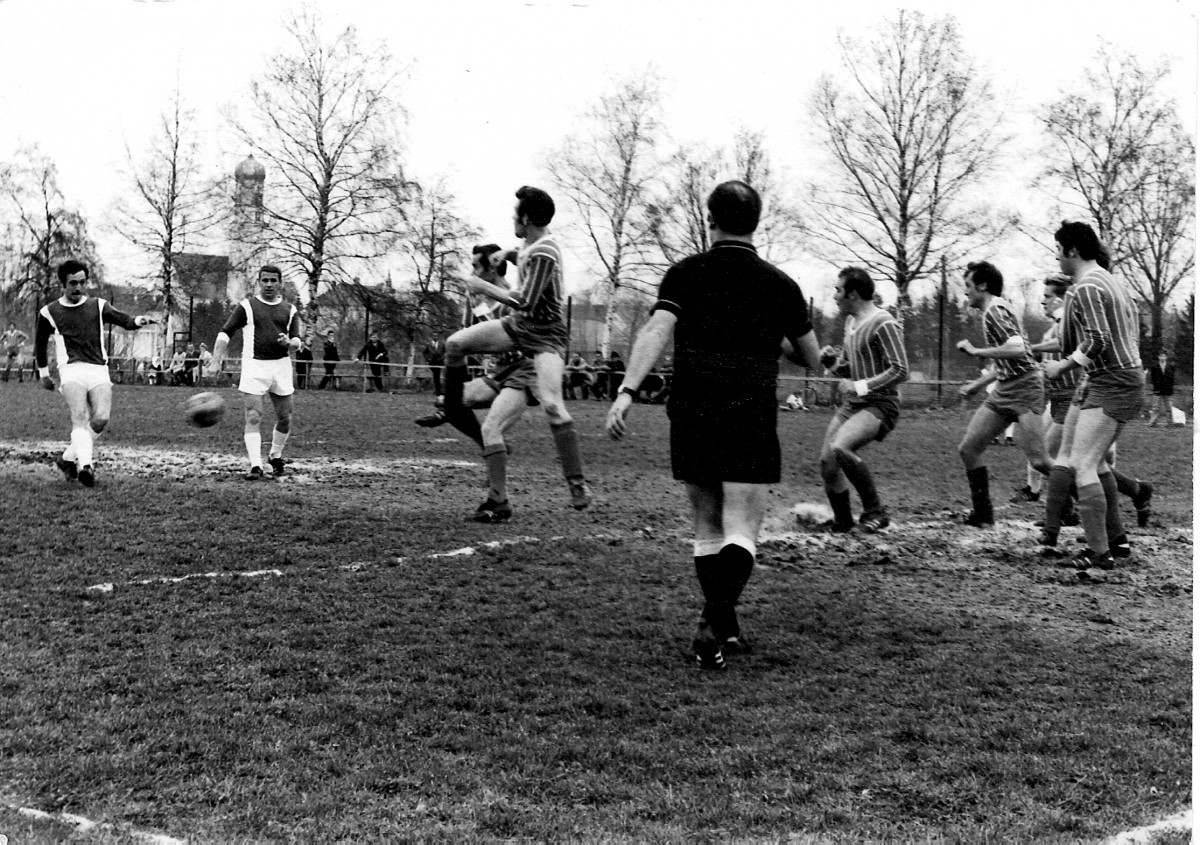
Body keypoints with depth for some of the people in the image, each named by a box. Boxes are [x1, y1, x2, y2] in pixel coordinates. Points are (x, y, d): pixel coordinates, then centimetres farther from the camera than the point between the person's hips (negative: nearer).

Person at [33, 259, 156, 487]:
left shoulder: (98, 306, 14)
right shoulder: (49, 312, 12)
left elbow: (124, 321, 1)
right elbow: (40, 343, 25)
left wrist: (138, 321, -22)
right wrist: (43, 374, 27)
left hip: (98, 370, 2)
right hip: (71, 370, -2)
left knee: (101, 420, -13)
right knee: (80, 418, -24)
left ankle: (69, 458, 8)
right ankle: (85, 465, -39)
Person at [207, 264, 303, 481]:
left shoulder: (290, 310, 10)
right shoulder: (247, 306, 2)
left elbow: (297, 341, 6)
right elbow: (225, 333, 1)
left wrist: (289, 342, -18)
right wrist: (216, 361, -9)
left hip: (281, 366, 3)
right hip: (254, 366, -3)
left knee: (285, 418, 8)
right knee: (253, 417, -12)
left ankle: (275, 456, 31)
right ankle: (256, 466, -14)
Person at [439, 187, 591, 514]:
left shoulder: (544, 254, -24)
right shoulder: (531, 243, 4)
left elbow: (525, 302, -28)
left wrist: (483, 287, -19)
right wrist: (506, 253, 8)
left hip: (544, 335, -9)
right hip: (517, 325, 9)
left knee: (552, 406, -23)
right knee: (455, 344, -2)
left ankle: (578, 484, -19)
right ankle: (452, 409, 18)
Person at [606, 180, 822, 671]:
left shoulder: (686, 274, 3)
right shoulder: (779, 284, 5)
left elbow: (656, 331, -14)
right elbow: (811, 357, 15)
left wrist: (626, 392, -22)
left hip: (691, 418, 2)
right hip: (751, 423, -1)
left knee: (706, 528, 17)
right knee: (740, 534, -2)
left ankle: (725, 629, 21)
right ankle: (714, 624, -23)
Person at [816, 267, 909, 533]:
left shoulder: (883, 324, -15)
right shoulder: (851, 322, 14)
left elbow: (900, 371, -20)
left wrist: (860, 386, -21)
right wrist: (833, 363, 2)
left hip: (879, 405, -9)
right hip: (851, 404, 9)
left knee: (840, 448, -30)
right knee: (827, 461, 3)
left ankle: (875, 511, -14)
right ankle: (842, 521, 23)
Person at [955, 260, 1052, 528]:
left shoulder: (995, 311, -13)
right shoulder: (997, 309, 19)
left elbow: (1017, 349, -29)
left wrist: (976, 351, -22)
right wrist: (978, 384, 26)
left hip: (1024, 389, -10)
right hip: (1004, 389, 10)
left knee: (1039, 461, -13)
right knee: (968, 448, 4)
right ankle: (982, 514, 10)